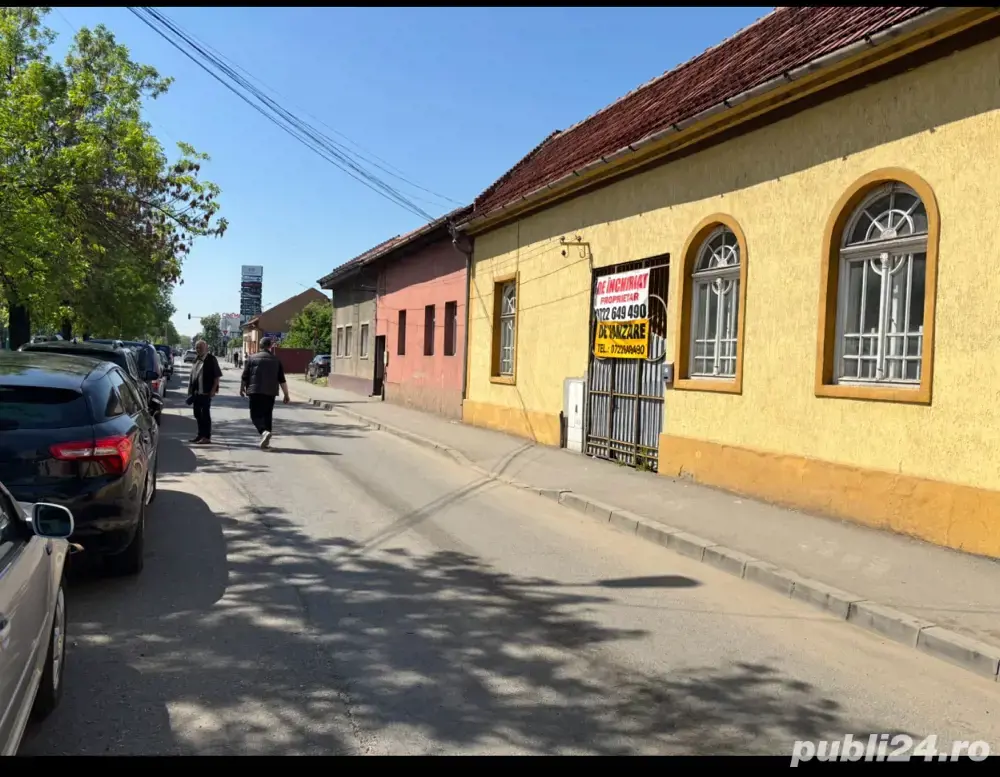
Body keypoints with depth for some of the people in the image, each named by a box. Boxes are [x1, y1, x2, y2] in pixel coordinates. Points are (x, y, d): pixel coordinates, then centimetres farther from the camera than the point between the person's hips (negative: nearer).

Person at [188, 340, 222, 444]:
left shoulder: (211, 359, -9)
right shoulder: (196, 359, 14)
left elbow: (217, 376, -11)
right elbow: (193, 375, 19)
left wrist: (213, 390, -17)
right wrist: (191, 390, 14)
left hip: (206, 392, -8)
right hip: (196, 392, 8)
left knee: (205, 414, -4)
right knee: (197, 414, 13)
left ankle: (207, 437, 1)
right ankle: (201, 435, 24)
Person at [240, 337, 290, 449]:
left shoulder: (252, 358, 2)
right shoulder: (276, 360, 7)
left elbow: (245, 376, 3)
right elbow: (282, 380, 5)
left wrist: (242, 389, 19)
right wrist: (286, 395, 11)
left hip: (255, 391, -2)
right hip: (270, 393, 2)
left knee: (256, 415, 1)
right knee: (267, 415, 12)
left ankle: (264, 432, -26)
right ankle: (266, 441, 12)